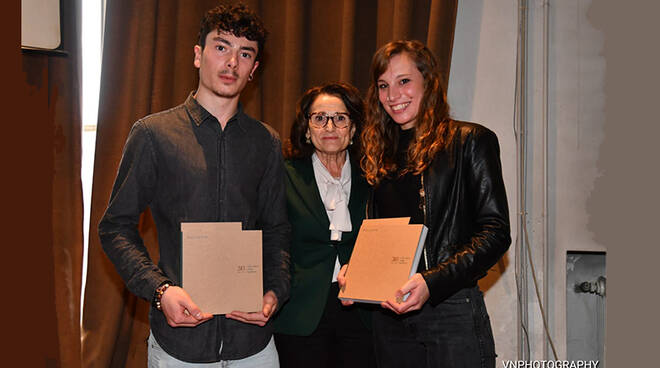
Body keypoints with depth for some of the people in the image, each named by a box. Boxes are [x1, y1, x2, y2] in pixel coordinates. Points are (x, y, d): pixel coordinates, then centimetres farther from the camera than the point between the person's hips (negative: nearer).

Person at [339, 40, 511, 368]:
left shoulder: (470, 141, -2)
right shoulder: (379, 156, 14)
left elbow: (495, 232, -9)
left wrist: (432, 282, -19)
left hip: (451, 312, -4)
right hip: (389, 317, 5)